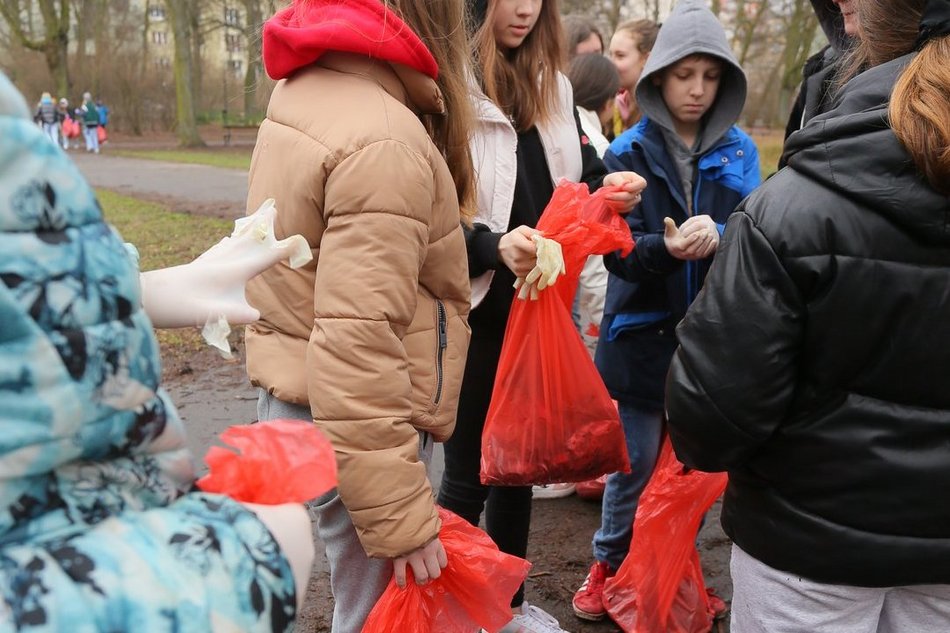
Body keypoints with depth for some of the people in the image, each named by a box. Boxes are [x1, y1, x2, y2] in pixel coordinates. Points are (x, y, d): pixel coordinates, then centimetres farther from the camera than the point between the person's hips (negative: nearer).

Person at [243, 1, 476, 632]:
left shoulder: (300, 92, 6)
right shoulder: (383, 140, -23)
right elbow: (358, 347, -28)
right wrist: (401, 517, -22)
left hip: (291, 398, 9)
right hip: (350, 427, -9)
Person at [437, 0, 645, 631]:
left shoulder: (551, 85, 9)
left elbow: (578, 173, 15)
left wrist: (610, 190, -7)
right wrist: (493, 246, -31)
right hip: (473, 309, -7)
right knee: (469, 470, 5)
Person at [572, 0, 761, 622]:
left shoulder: (740, 151, 3)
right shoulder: (629, 152, -4)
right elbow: (618, 250, -11)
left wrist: (718, 236, -29)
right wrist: (666, 247, -32)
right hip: (643, 335, -2)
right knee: (636, 462, 7)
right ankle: (609, 564, 31)